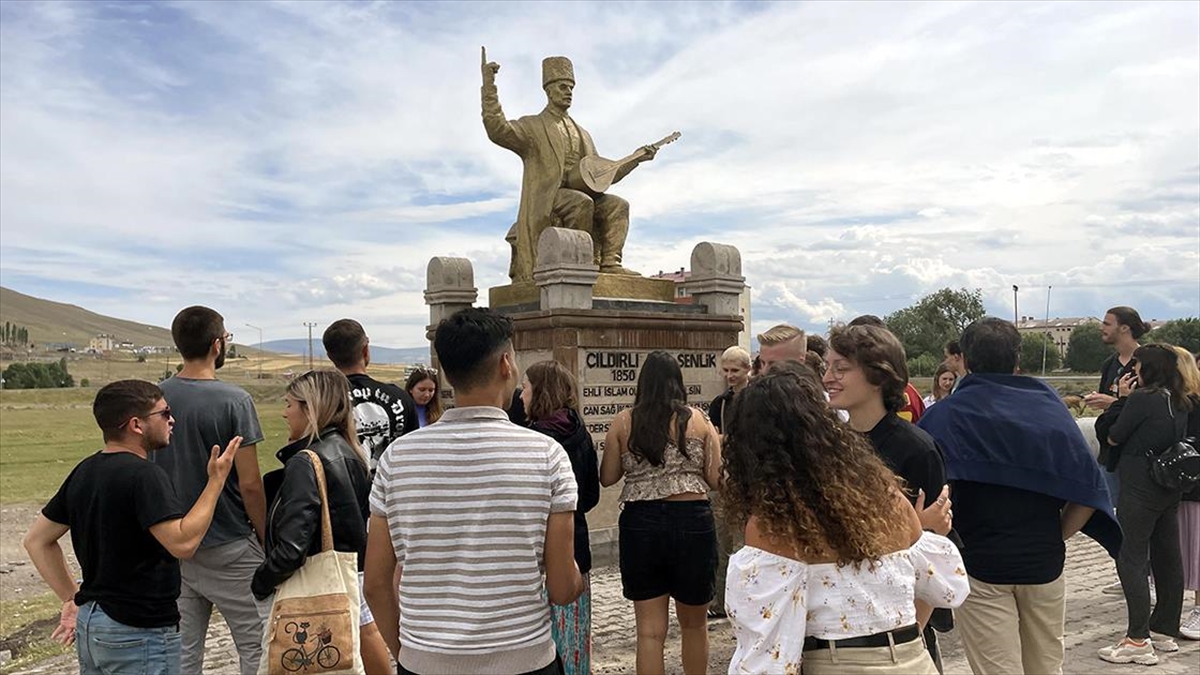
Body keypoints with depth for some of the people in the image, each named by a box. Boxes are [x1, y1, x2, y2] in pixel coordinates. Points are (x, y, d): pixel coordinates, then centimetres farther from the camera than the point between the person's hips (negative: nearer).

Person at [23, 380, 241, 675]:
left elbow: (36, 540, 14)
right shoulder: (143, 474, -21)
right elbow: (182, 543, -28)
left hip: (89, 622, 8)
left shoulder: (84, 472, 6)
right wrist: (216, 480, -21)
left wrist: (72, 598, 15)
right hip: (139, 634, -8)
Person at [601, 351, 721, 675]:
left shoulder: (623, 422, 1)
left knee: (650, 630, 7)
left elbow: (607, 478, 5)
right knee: (694, 623, 20)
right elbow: (715, 479, 1)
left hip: (640, 524, 0)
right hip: (692, 522, 0)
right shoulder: (698, 420, 0)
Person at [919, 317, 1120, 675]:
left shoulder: (947, 414, -7)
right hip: (1045, 563, 4)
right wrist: (1056, 537, 10)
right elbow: (1090, 488, 0)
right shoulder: (1049, 404, 3)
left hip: (980, 564, -4)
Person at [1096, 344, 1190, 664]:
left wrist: (1122, 398, 1)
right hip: (1169, 491, 9)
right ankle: (1166, 630, 25)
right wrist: (1126, 400, 4)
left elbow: (1114, 437, -9)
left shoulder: (1142, 397, -16)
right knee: (1167, 559, 14)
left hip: (1139, 490, -9)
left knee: (1131, 561, -4)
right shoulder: (1179, 402, 9)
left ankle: (1138, 641, -4)